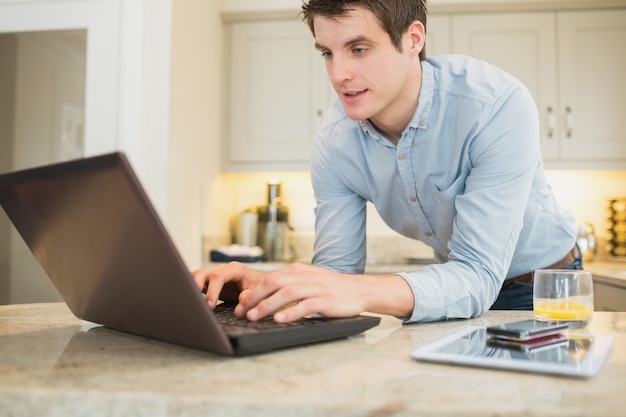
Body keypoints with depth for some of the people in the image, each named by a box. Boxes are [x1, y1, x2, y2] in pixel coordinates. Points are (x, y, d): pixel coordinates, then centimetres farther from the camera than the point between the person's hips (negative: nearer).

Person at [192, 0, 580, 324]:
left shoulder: (498, 105, -28)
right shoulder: (336, 142, -15)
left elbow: (479, 274, -33)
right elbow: (337, 270, -12)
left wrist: (364, 292, -50)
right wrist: (267, 284, -32)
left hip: (541, 286, -2)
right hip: (457, 283, 3)